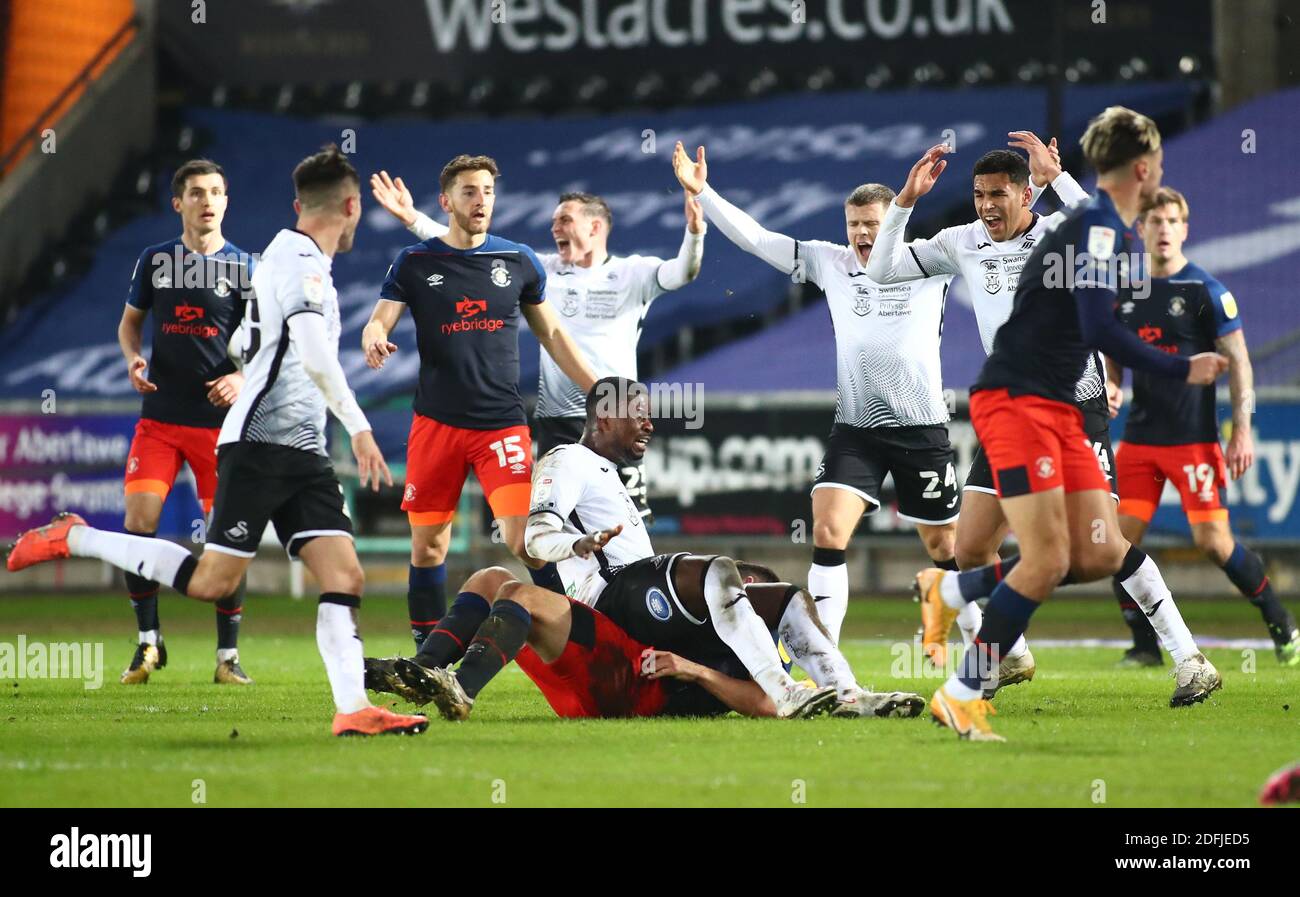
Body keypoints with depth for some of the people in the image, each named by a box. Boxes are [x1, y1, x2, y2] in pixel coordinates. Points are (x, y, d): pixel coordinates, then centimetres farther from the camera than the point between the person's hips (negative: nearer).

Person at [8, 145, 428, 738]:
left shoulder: (288, 256, 19)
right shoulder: (303, 262, -12)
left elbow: (245, 345, 30)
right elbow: (315, 358, -24)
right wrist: (358, 427, -23)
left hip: (301, 450, 10)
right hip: (260, 442, -10)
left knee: (345, 576, -5)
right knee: (212, 582, -10)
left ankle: (353, 709, -14)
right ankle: (73, 539, 3)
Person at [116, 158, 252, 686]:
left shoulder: (245, 266, 1)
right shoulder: (155, 261, 6)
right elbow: (130, 321, 17)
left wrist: (242, 377, -15)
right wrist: (133, 359, -3)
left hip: (221, 422, -1)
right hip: (160, 417, 1)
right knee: (138, 522, -9)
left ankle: (228, 655, 10)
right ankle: (148, 643, 5)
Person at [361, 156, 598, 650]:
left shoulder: (519, 261, 6)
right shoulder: (414, 262, 3)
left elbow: (552, 335, 14)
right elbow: (379, 321, -1)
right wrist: (374, 340, -25)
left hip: (502, 421, -1)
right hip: (436, 421, 1)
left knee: (524, 539, -16)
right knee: (427, 545, 5)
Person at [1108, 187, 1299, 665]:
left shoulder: (1206, 291, -5)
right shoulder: (1127, 294, 9)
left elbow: (1238, 361, -5)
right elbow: (1114, 360, 21)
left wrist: (1242, 432, -11)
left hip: (1193, 440, -5)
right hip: (1139, 439, 5)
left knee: (1214, 541, -9)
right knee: (1122, 539, -6)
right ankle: (1145, 644, 5)